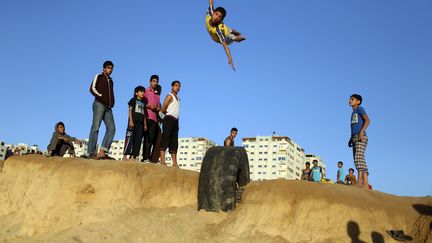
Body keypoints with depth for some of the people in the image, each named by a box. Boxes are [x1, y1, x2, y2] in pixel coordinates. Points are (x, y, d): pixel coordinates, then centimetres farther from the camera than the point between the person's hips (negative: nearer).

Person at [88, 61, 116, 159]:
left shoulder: (111, 81, 27)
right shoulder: (98, 77, 9)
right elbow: (92, 88, -4)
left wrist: (112, 103, 13)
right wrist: (101, 97, -8)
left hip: (108, 107, 6)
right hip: (99, 104, -6)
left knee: (111, 128, -9)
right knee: (95, 127, -12)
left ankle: (102, 152, -15)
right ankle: (91, 153, -15)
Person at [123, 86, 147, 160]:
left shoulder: (143, 103, 22)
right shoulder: (133, 100, 7)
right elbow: (130, 110, -1)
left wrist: (145, 124, 10)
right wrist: (131, 120, -13)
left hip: (140, 123, 6)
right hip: (133, 121, -6)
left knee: (138, 140, 0)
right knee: (130, 138, -12)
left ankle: (133, 156, 2)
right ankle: (125, 155, -13)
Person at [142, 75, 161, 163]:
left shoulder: (157, 95, 25)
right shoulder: (145, 91, 9)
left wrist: (157, 108, 0)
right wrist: (148, 106, -14)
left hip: (154, 118, 5)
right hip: (146, 117, -5)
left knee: (151, 138, -3)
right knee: (146, 137, -9)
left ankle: (147, 157, -5)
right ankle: (145, 158, -10)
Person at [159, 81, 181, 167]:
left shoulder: (178, 98, 23)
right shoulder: (170, 96, -1)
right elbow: (163, 109, -9)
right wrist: (168, 115, 6)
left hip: (175, 121, 8)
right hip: (169, 119, -8)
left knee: (174, 142, 5)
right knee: (165, 139, -12)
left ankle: (175, 162, 4)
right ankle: (162, 161, -17)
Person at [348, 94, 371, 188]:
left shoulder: (360, 109, 2)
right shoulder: (353, 113, 25)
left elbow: (367, 120, -12)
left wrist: (361, 132, -23)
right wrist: (351, 138, 19)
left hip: (361, 137, -9)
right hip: (354, 137, 9)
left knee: (359, 157, -21)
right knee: (357, 160, 4)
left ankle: (365, 182, -27)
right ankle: (360, 182, 4)